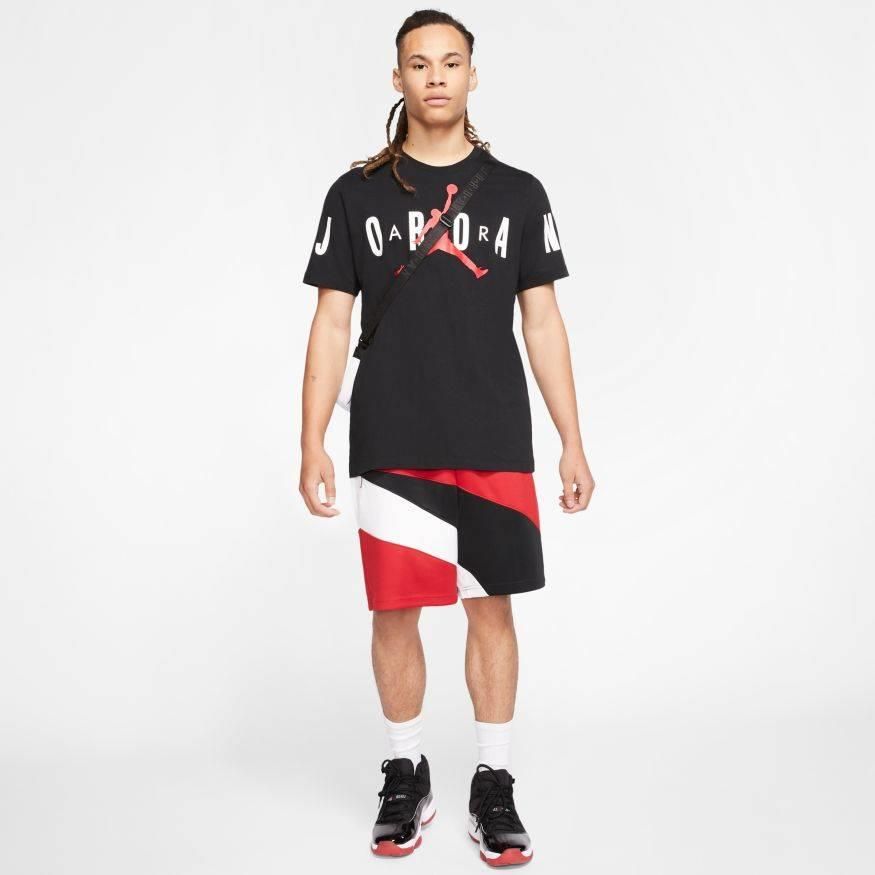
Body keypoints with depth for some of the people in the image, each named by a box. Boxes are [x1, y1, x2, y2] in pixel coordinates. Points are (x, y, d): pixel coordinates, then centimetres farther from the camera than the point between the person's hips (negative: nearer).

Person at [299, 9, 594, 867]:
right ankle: (405, 777, 24)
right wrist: (312, 444, -4)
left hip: (494, 447, 0)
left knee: (491, 607, 5)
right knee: (394, 611, 6)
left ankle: (492, 786, 19)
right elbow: (332, 324, 4)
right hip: (390, 448, 0)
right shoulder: (356, 193, 5)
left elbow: (543, 323, 7)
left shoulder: (517, 193, 6)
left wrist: (573, 443, 2)